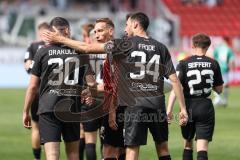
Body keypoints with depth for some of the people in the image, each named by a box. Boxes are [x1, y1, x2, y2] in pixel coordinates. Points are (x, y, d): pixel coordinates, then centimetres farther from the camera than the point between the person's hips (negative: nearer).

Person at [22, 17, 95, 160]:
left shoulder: (43, 52, -2)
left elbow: (33, 86, 1)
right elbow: (91, 83, 2)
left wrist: (26, 112, 10)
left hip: (48, 109, -2)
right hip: (73, 109, 2)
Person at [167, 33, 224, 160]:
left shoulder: (184, 64, -3)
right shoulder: (213, 64, 2)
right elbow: (219, 90, 10)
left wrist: (169, 109, -17)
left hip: (188, 106, 0)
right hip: (206, 106, 0)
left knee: (188, 144, 18)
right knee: (202, 147, -6)